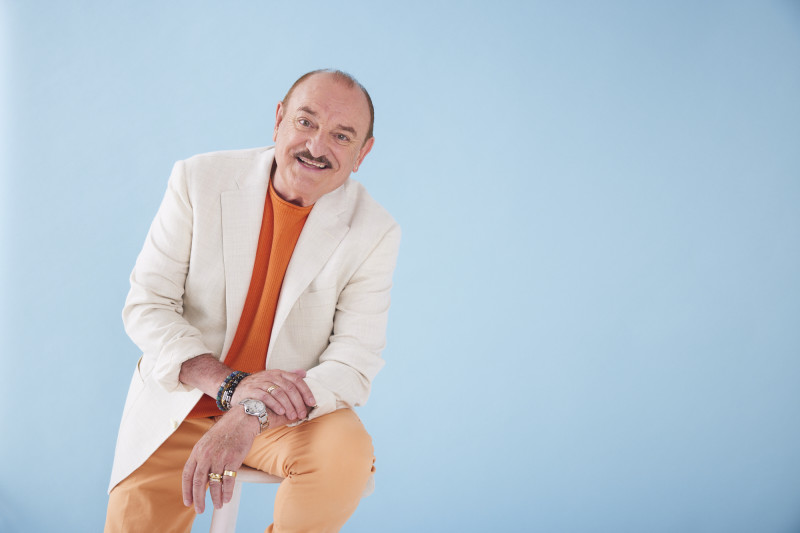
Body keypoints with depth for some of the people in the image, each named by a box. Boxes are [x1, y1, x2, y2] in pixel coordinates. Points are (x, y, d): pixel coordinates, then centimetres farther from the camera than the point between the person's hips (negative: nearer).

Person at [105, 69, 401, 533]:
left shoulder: (375, 233, -10)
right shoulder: (199, 180, -8)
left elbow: (355, 364, -15)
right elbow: (146, 306, -9)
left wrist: (251, 416, -32)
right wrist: (230, 384, -26)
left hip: (289, 412, 0)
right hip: (179, 405, 1)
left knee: (347, 456, -29)